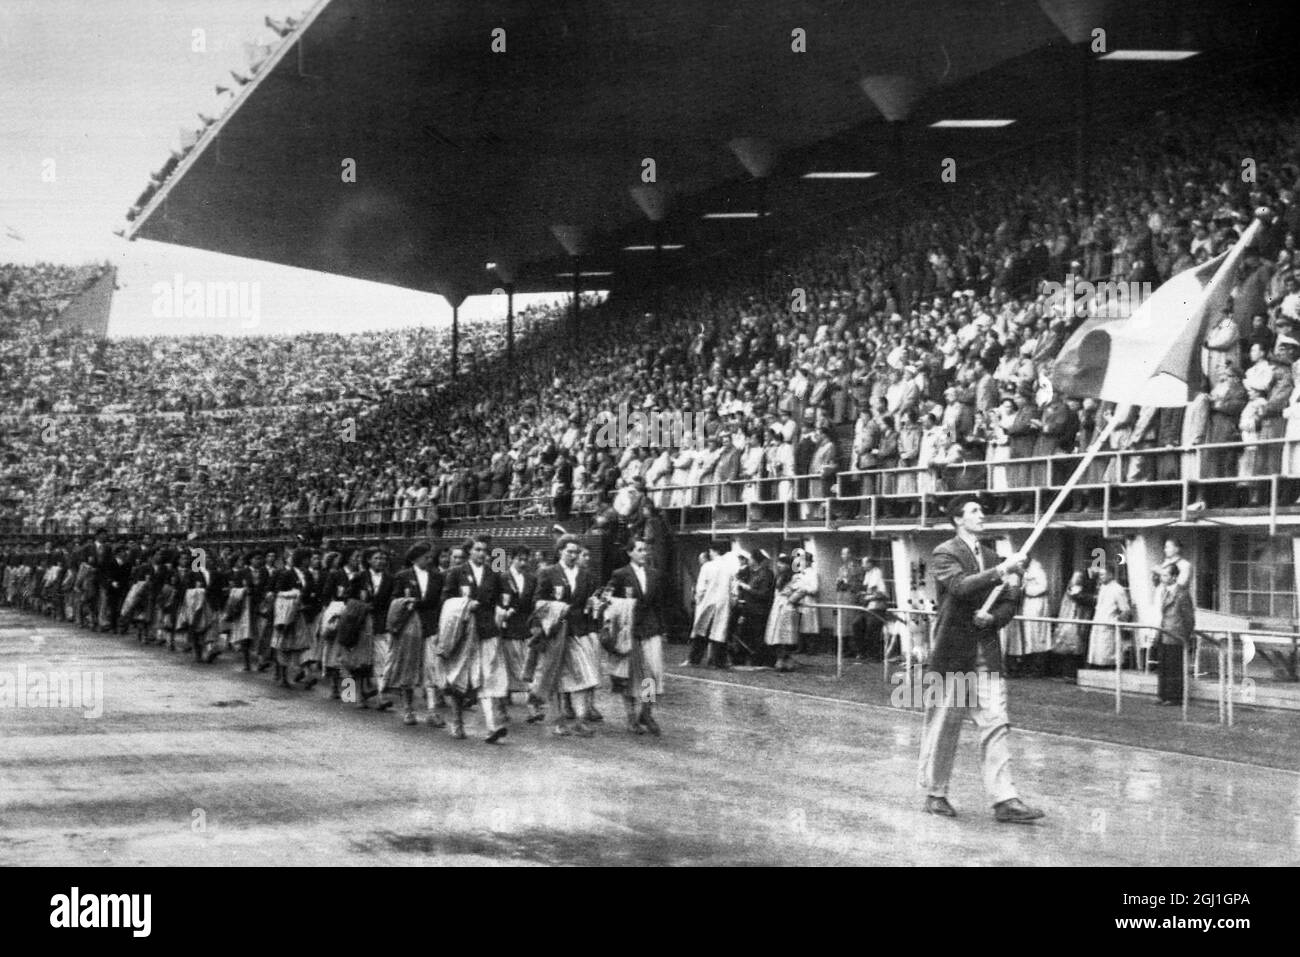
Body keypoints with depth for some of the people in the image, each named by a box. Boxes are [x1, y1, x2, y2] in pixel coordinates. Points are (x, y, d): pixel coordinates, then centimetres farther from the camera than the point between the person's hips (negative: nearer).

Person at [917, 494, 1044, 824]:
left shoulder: (991, 557, 14)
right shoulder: (944, 555, -5)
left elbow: (1009, 602, 16)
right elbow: (960, 586, -24)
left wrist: (993, 617, -5)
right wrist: (1001, 570, -30)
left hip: (987, 654, 5)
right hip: (952, 653, -5)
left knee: (996, 725, -5)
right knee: (943, 725, 5)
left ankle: (1004, 800, -9)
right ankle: (935, 793, 19)